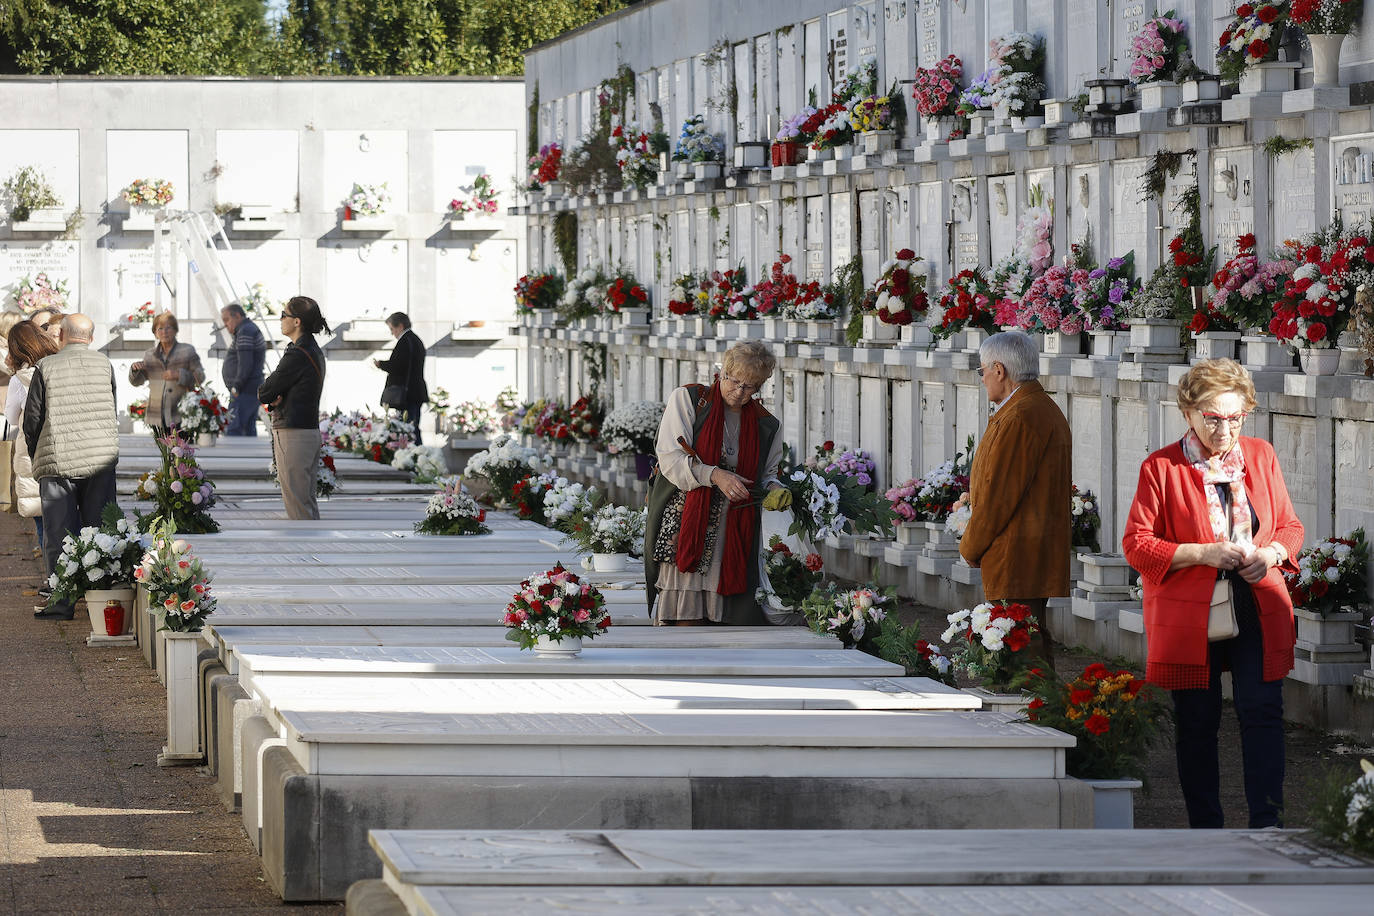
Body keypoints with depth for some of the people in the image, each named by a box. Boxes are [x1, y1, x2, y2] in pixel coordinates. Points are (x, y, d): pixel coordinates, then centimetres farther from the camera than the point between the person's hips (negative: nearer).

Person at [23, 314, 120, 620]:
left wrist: (36, 458, 14)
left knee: (59, 535, 2)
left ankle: (62, 602, 1)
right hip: (101, 458, 2)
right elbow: (111, 413, 9)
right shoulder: (104, 365, 2)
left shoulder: (46, 367, -4)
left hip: (58, 461, -2)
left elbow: (32, 419, 0)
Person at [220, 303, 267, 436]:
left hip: (244, 391, -11)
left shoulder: (245, 331, -12)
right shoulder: (252, 329, 21)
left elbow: (245, 364, -20)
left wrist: (236, 387, -16)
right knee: (249, 430, 10)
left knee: (233, 431, -15)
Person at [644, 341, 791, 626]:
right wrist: (714, 475, -23)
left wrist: (773, 490, -5)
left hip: (733, 536, 3)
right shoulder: (687, 400, 1)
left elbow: (767, 474, 19)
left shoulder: (765, 425, 11)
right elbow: (671, 460, -8)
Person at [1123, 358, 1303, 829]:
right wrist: (1203, 552, -16)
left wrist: (1271, 554, -7)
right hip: (1189, 616, -2)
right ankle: (1205, 830, 15)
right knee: (1197, 723, 5)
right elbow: (1136, 544, -5)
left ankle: (1266, 826, -9)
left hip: (1258, 613, 2)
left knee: (1263, 712, -9)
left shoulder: (1261, 456, 8)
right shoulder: (1161, 467, -3)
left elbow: (1290, 525, 16)